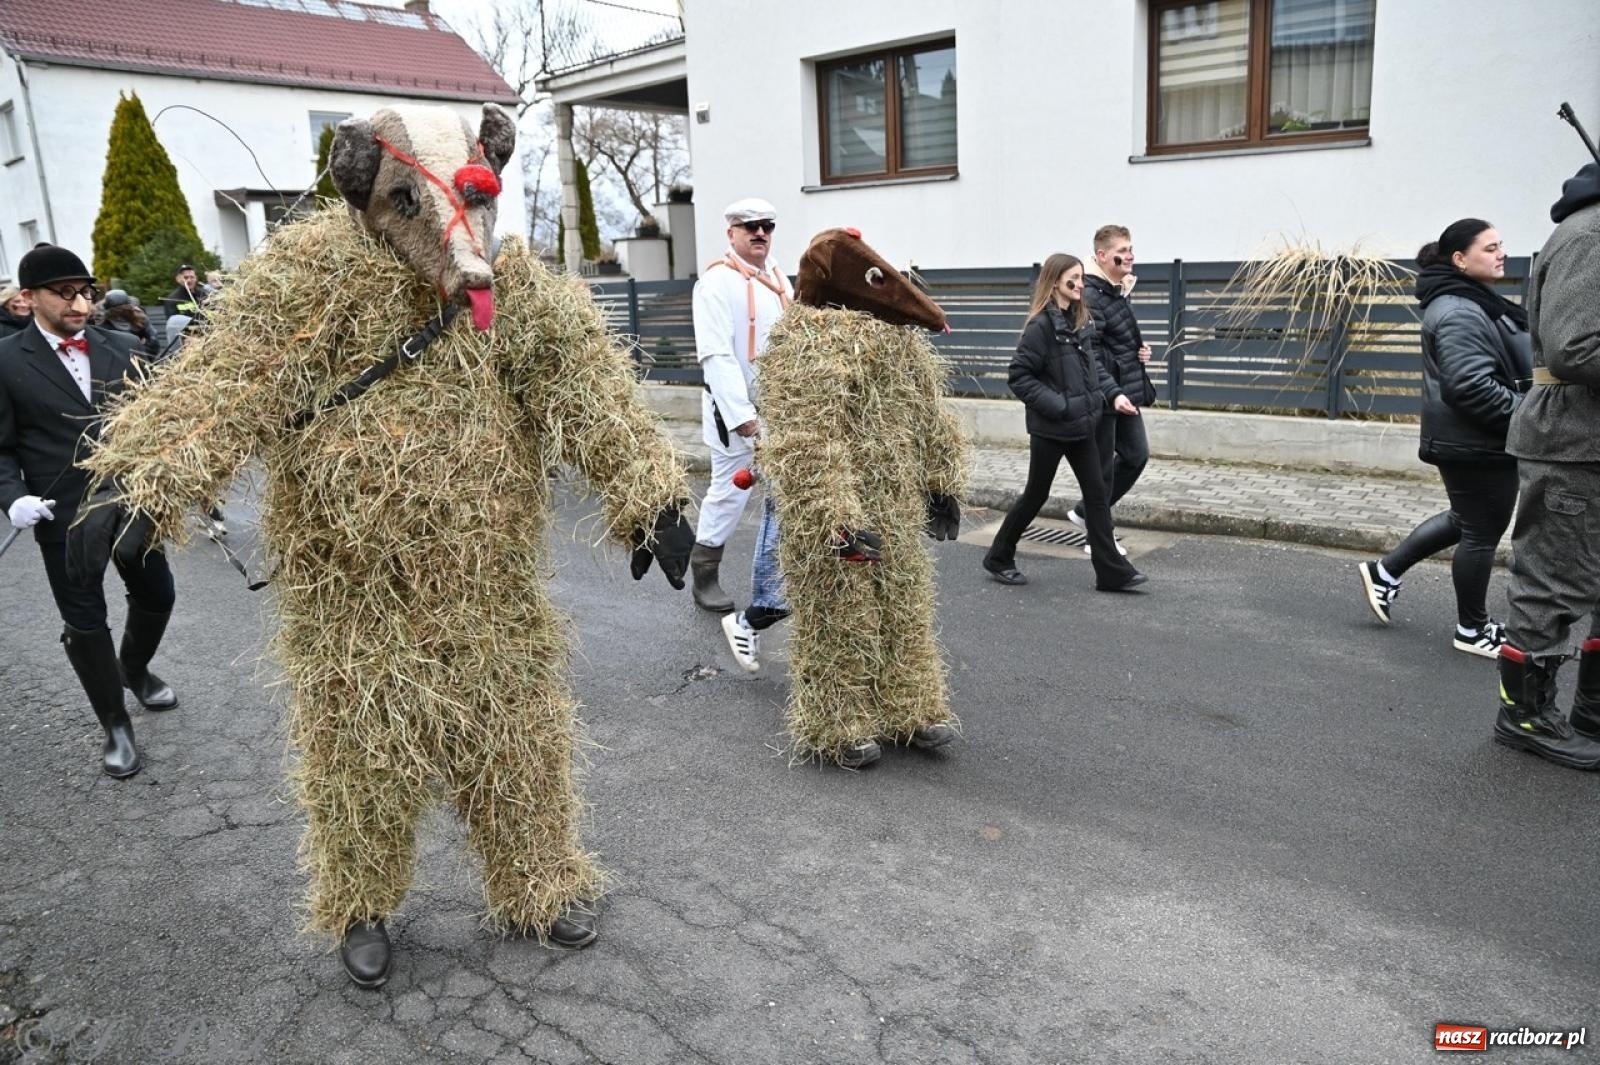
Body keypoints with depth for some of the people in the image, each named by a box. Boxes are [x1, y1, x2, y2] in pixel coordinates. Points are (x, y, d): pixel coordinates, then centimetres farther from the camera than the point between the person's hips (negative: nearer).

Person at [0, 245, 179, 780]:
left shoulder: (121, 348, 3)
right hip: (65, 516, -3)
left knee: (156, 595, 17)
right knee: (85, 621, 6)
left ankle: (134, 668, 47)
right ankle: (116, 726, 21)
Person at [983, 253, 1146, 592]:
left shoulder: (1081, 320, 6)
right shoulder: (1042, 325, -15)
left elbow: (1094, 363, 16)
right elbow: (1020, 376, -17)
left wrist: (1114, 394, 1)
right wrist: (1057, 406, -20)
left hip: (1081, 424, 7)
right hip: (1050, 428, -7)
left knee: (1097, 494, 6)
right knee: (1036, 495, 6)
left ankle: (1112, 572, 11)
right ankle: (999, 558, 24)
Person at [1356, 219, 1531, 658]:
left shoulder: (1474, 302, 14)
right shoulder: (1459, 314, -21)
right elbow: (1472, 387, -28)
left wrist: (1525, 413, 13)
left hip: (1476, 439, 11)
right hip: (1474, 442, -11)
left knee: (1467, 519, 22)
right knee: (1483, 531, 2)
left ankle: (1385, 572, 29)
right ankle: (1472, 630, 18)